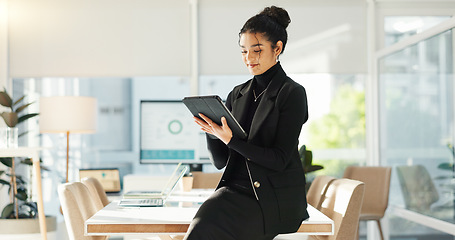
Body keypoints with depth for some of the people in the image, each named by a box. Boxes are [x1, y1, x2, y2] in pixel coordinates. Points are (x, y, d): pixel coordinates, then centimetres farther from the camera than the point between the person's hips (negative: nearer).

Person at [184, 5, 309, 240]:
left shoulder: (292, 93, -3)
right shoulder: (237, 94, 14)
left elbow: (280, 159, -11)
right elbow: (220, 161, 13)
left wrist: (230, 139, -19)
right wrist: (211, 131, -7)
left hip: (275, 198, -5)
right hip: (235, 189, 5)